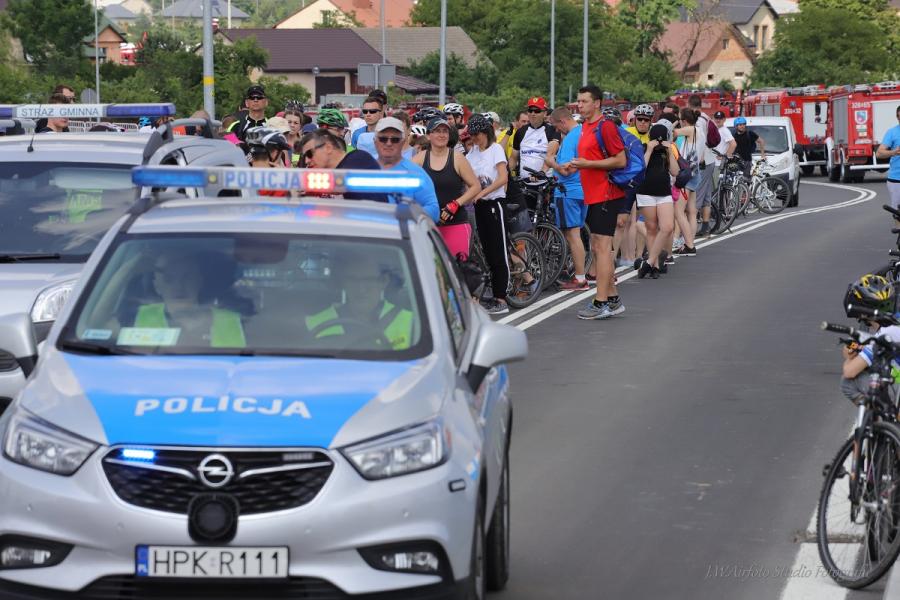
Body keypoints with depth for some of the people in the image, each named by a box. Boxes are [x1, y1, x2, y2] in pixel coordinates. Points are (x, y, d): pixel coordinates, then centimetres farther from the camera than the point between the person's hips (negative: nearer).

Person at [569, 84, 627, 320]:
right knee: (597, 247, 13)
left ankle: (601, 303, -10)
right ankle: (613, 299, 20)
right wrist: (576, 165, 11)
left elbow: (621, 160, -17)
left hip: (606, 194, -10)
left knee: (602, 246, -10)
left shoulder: (605, 126, -13)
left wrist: (588, 164, -19)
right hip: (593, 195, 10)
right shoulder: (585, 126, 16)